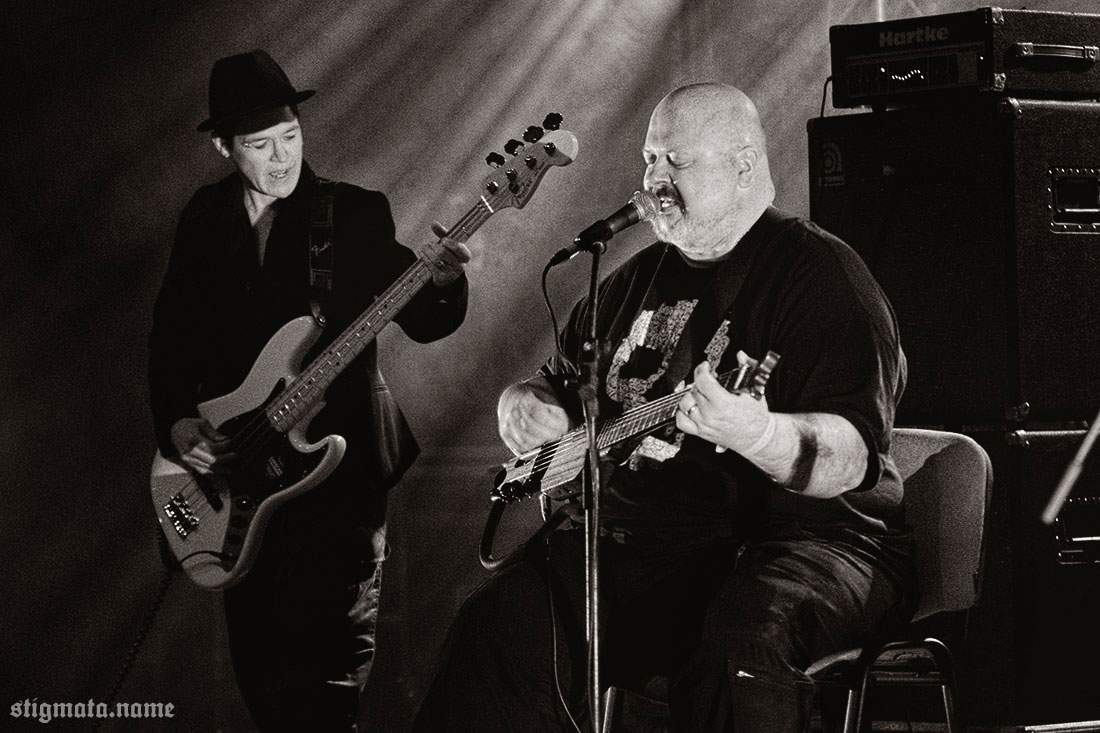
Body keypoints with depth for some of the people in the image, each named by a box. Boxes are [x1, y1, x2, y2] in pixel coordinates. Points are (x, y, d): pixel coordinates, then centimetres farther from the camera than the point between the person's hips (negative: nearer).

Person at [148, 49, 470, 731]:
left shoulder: (356, 212, -3)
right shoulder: (204, 219, 6)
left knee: (326, 665, -10)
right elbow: (173, 336, 11)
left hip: (335, 461, -3)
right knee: (258, 661, 9)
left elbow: (422, 322, -6)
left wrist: (443, 283, -28)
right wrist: (174, 422, -5)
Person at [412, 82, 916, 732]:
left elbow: (854, 458, -16)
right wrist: (527, 406, 8)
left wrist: (755, 435, -38)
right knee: (504, 622, -22)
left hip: (804, 530, -6)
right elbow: (557, 383, 34)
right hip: (640, 528, 6)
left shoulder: (819, 271, -3)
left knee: (746, 634, -40)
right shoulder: (638, 279, 20)